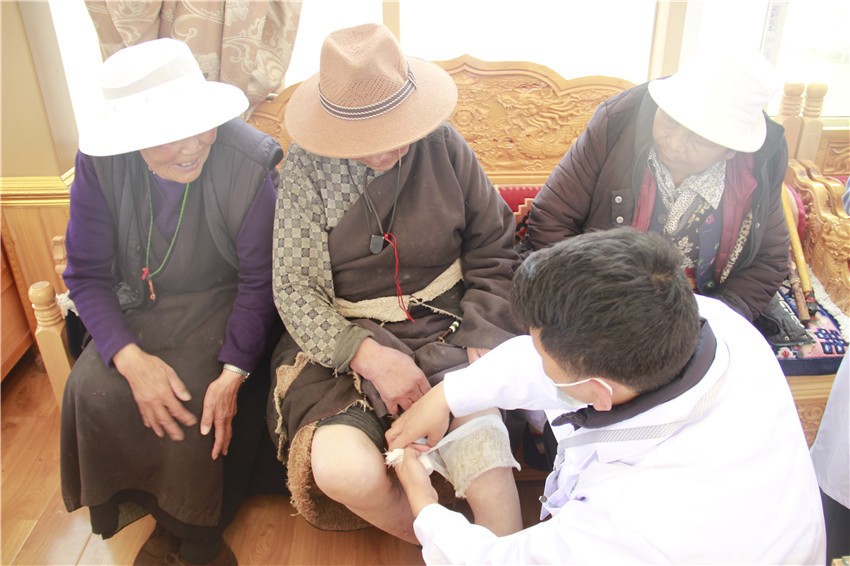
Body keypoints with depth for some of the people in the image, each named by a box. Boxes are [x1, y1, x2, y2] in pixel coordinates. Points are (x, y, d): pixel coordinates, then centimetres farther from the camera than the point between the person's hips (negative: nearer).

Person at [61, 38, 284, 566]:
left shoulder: (251, 163, -22)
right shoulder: (99, 163, -15)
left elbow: (260, 281, -15)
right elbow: (87, 275, -8)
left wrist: (233, 373, -25)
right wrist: (130, 358, -24)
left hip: (224, 303, -3)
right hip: (141, 306, 3)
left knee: (197, 400, -25)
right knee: (92, 389, -19)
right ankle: (148, 508, 10)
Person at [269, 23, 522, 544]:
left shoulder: (445, 148, -1)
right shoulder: (308, 168, -4)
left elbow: (493, 252, 6)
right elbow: (295, 291, -5)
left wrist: (485, 339, -7)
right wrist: (369, 357, -19)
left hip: (445, 334, 1)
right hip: (344, 342, 0)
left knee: (488, 461, -25)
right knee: (344, 472, -25)